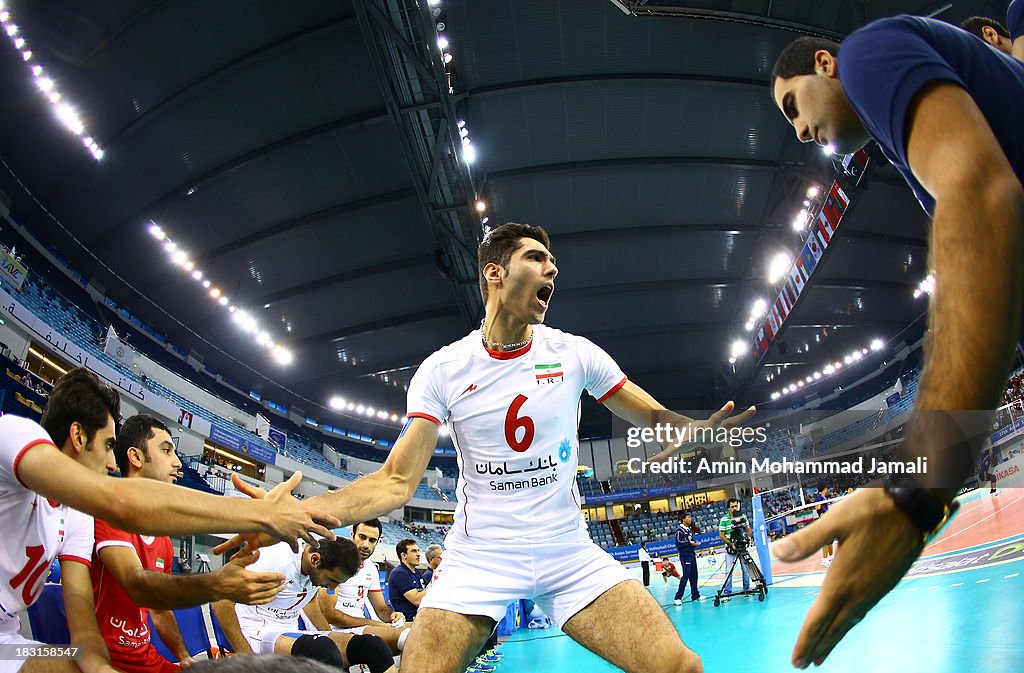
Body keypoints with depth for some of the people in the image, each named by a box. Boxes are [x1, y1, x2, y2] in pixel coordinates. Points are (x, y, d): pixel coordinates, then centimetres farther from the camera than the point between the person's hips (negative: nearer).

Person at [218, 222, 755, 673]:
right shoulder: (442, 370, -4)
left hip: (570, 551, 1)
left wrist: (701, 430, -17)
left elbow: (656, 420, 7)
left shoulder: (575, 353, 0)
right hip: (477, 557, -1)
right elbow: (397, 481, -7)